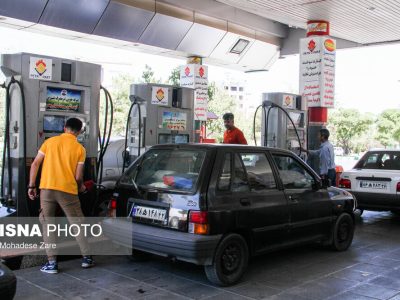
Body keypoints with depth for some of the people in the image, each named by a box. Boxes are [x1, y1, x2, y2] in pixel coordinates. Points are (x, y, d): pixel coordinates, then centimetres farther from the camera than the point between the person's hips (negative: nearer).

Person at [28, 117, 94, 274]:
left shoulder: (49, 141, 9)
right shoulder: (79, 148, 2)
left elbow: (35, 164, 5)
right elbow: (78, 176, -1)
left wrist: (31, 186, 11)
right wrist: (81, 187, 20)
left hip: (47, 188, 1)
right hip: (67, 190, -1)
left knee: (47, 224, 11)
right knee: (77, 223, 13)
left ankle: (52, 263, 8)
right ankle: (86, 257, 19)